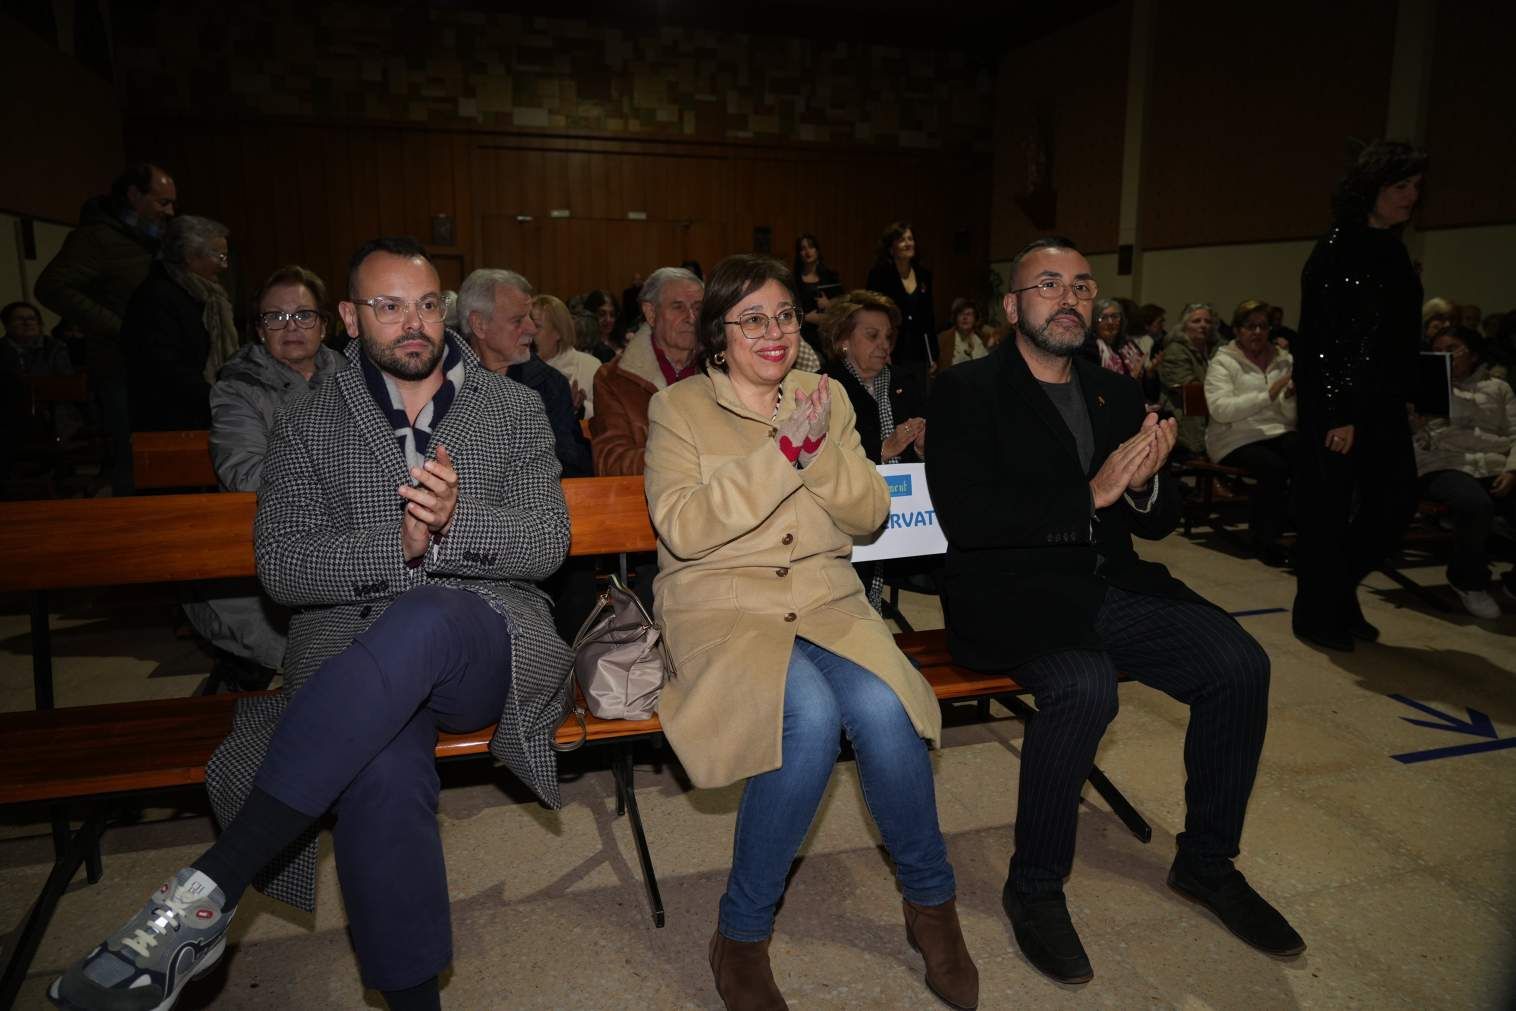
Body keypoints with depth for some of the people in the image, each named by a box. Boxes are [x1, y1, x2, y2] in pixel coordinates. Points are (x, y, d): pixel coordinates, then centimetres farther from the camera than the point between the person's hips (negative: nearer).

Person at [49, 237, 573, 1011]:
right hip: (356, 653, 0)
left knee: (419, 622, -37)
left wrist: (456, 523, -18)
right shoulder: (309, 426, 12)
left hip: (483, 641, 0)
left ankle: (206, 896, -33)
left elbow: (547, 544, 2)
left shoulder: (514, 411, 12)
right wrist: (399, 545, -16)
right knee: (379, 773, -35)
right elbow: (281, 568, 0)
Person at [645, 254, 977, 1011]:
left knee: (883, 709, -28)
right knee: (810, 717, -32)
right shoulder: (679, 408, 1)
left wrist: (818, 446, -12)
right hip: (722, 606, -3)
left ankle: (930, 903, 2)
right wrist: (782, 450, -18)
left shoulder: (826, 398, 12)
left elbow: (869, 515, 5)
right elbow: (681, 528, -14)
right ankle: (742, 936, -8)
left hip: (826, 601, 3)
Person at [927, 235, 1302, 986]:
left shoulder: (1117, 395, 14)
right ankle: (1034, 888, -8)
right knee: (1085, 685, -32)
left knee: (1240, 665, -12)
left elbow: (1159, 522, 13)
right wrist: (1091, 494, -20)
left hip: (1107, 585, 6)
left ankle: (1206, 863, 12)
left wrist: (1142, 487, -11)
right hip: (1010, 590, -6)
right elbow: (965, 516, -17)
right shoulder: (967, 391, -4)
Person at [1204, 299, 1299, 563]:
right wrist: (1268, 395, -24)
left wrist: (1291, 396, -12)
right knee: (1274, 467, -33)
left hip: (1279, 434, 4)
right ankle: (1263, 539, -13)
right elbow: (1220, 409, -17)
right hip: (1237, 440, -4)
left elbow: (1293, 417, 11)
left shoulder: (1284, 360, 16)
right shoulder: (1223, 362, 2)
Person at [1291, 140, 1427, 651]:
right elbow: (1322, 339, -16)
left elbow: (1400, 334, 17)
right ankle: (1316, 615, 15)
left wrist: (1406, 397, 12)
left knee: (1396, 503, 9)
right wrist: (1339, 415, -18)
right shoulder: (1337, 250, -11)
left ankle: (1339, 591, 27)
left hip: (1383, 401, 8)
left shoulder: (1392, 250, 13)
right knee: (1329, 510, 0)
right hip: (1334, 400, -8)